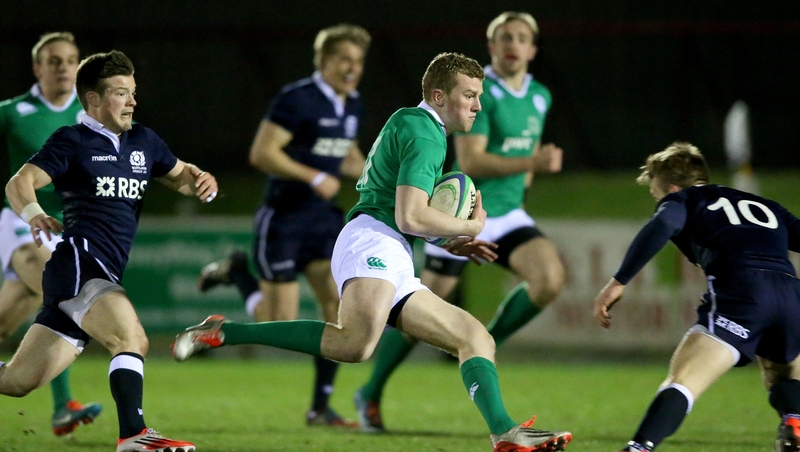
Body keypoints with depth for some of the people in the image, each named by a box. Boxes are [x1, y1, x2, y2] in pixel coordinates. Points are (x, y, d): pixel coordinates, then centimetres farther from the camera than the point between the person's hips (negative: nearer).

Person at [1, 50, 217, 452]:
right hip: (78, 263, -7)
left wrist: (202, 183, 7)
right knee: (132, 338, -31)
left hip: (107, 276, 7)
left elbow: (179, 176, 32)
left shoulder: (142, 141, 18)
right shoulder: (72, 141, -1)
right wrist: (33, 215, -33)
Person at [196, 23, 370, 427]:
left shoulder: (352, 105, 10)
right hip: (284, 216, -7)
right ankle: (236, 272, 23)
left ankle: (321, 407, 2)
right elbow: (261, 153, -20)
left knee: (338, 305, -8)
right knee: (280, 325, -6)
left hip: (324, 218, 7)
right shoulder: (297, 99, -16)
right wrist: (315, 178, -24)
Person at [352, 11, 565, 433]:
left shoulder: (540, 97, 8)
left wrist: (519, 180, 14)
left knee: (550, 279, -20)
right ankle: (370, 394, 18)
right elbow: (470, 161, -22)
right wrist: (532, 163, -29)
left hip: (508, 214, 6)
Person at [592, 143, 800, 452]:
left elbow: (662, 226, -1)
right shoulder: (765, 206, 36)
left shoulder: (683, 199, 22)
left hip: (738, 290, -5)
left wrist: (618, 282, -4)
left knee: (682, 380, -14)